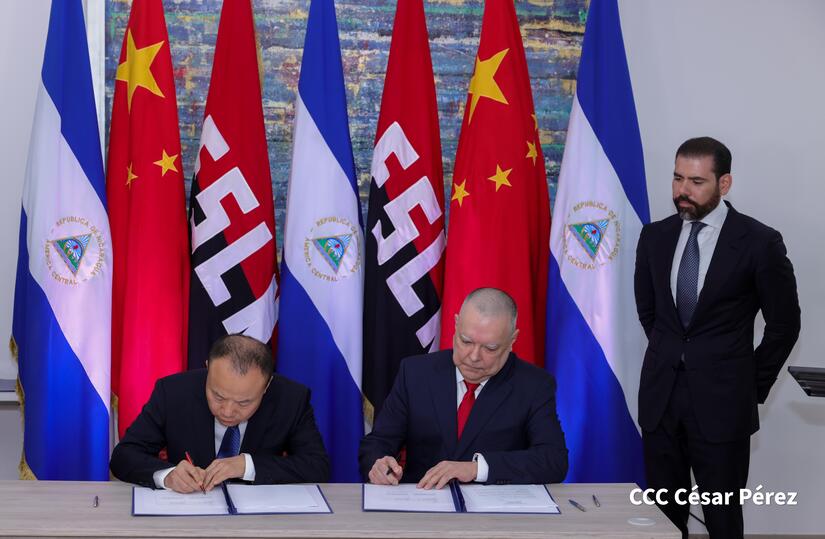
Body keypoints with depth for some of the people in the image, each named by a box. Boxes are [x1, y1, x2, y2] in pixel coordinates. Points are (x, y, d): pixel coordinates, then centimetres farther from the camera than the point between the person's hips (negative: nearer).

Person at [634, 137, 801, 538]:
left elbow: (784, 324, -2)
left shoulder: (759, 242, -9)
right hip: (660, 397, 4)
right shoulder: (655, 237, 4)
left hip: (721, 401, -4)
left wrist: (753, 386, 2)